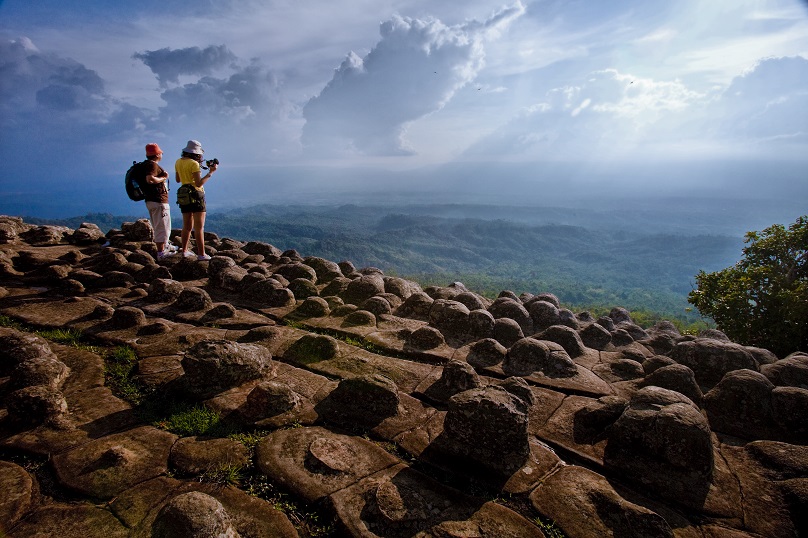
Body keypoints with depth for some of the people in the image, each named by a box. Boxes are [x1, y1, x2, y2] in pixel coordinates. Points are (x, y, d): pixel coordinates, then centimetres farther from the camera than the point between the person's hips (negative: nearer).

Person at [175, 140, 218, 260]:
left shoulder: (178, 162, 8)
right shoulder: (194, 164, -15)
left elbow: (177, 179, 19)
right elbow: (199, 183, -20)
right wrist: (210, 172, -15)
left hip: (184, 195, 7)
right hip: (196, 195, -7)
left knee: (187, 226, 18)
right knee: (199, 227, -4)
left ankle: (184, 250, 25)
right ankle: (201, 254, -4)